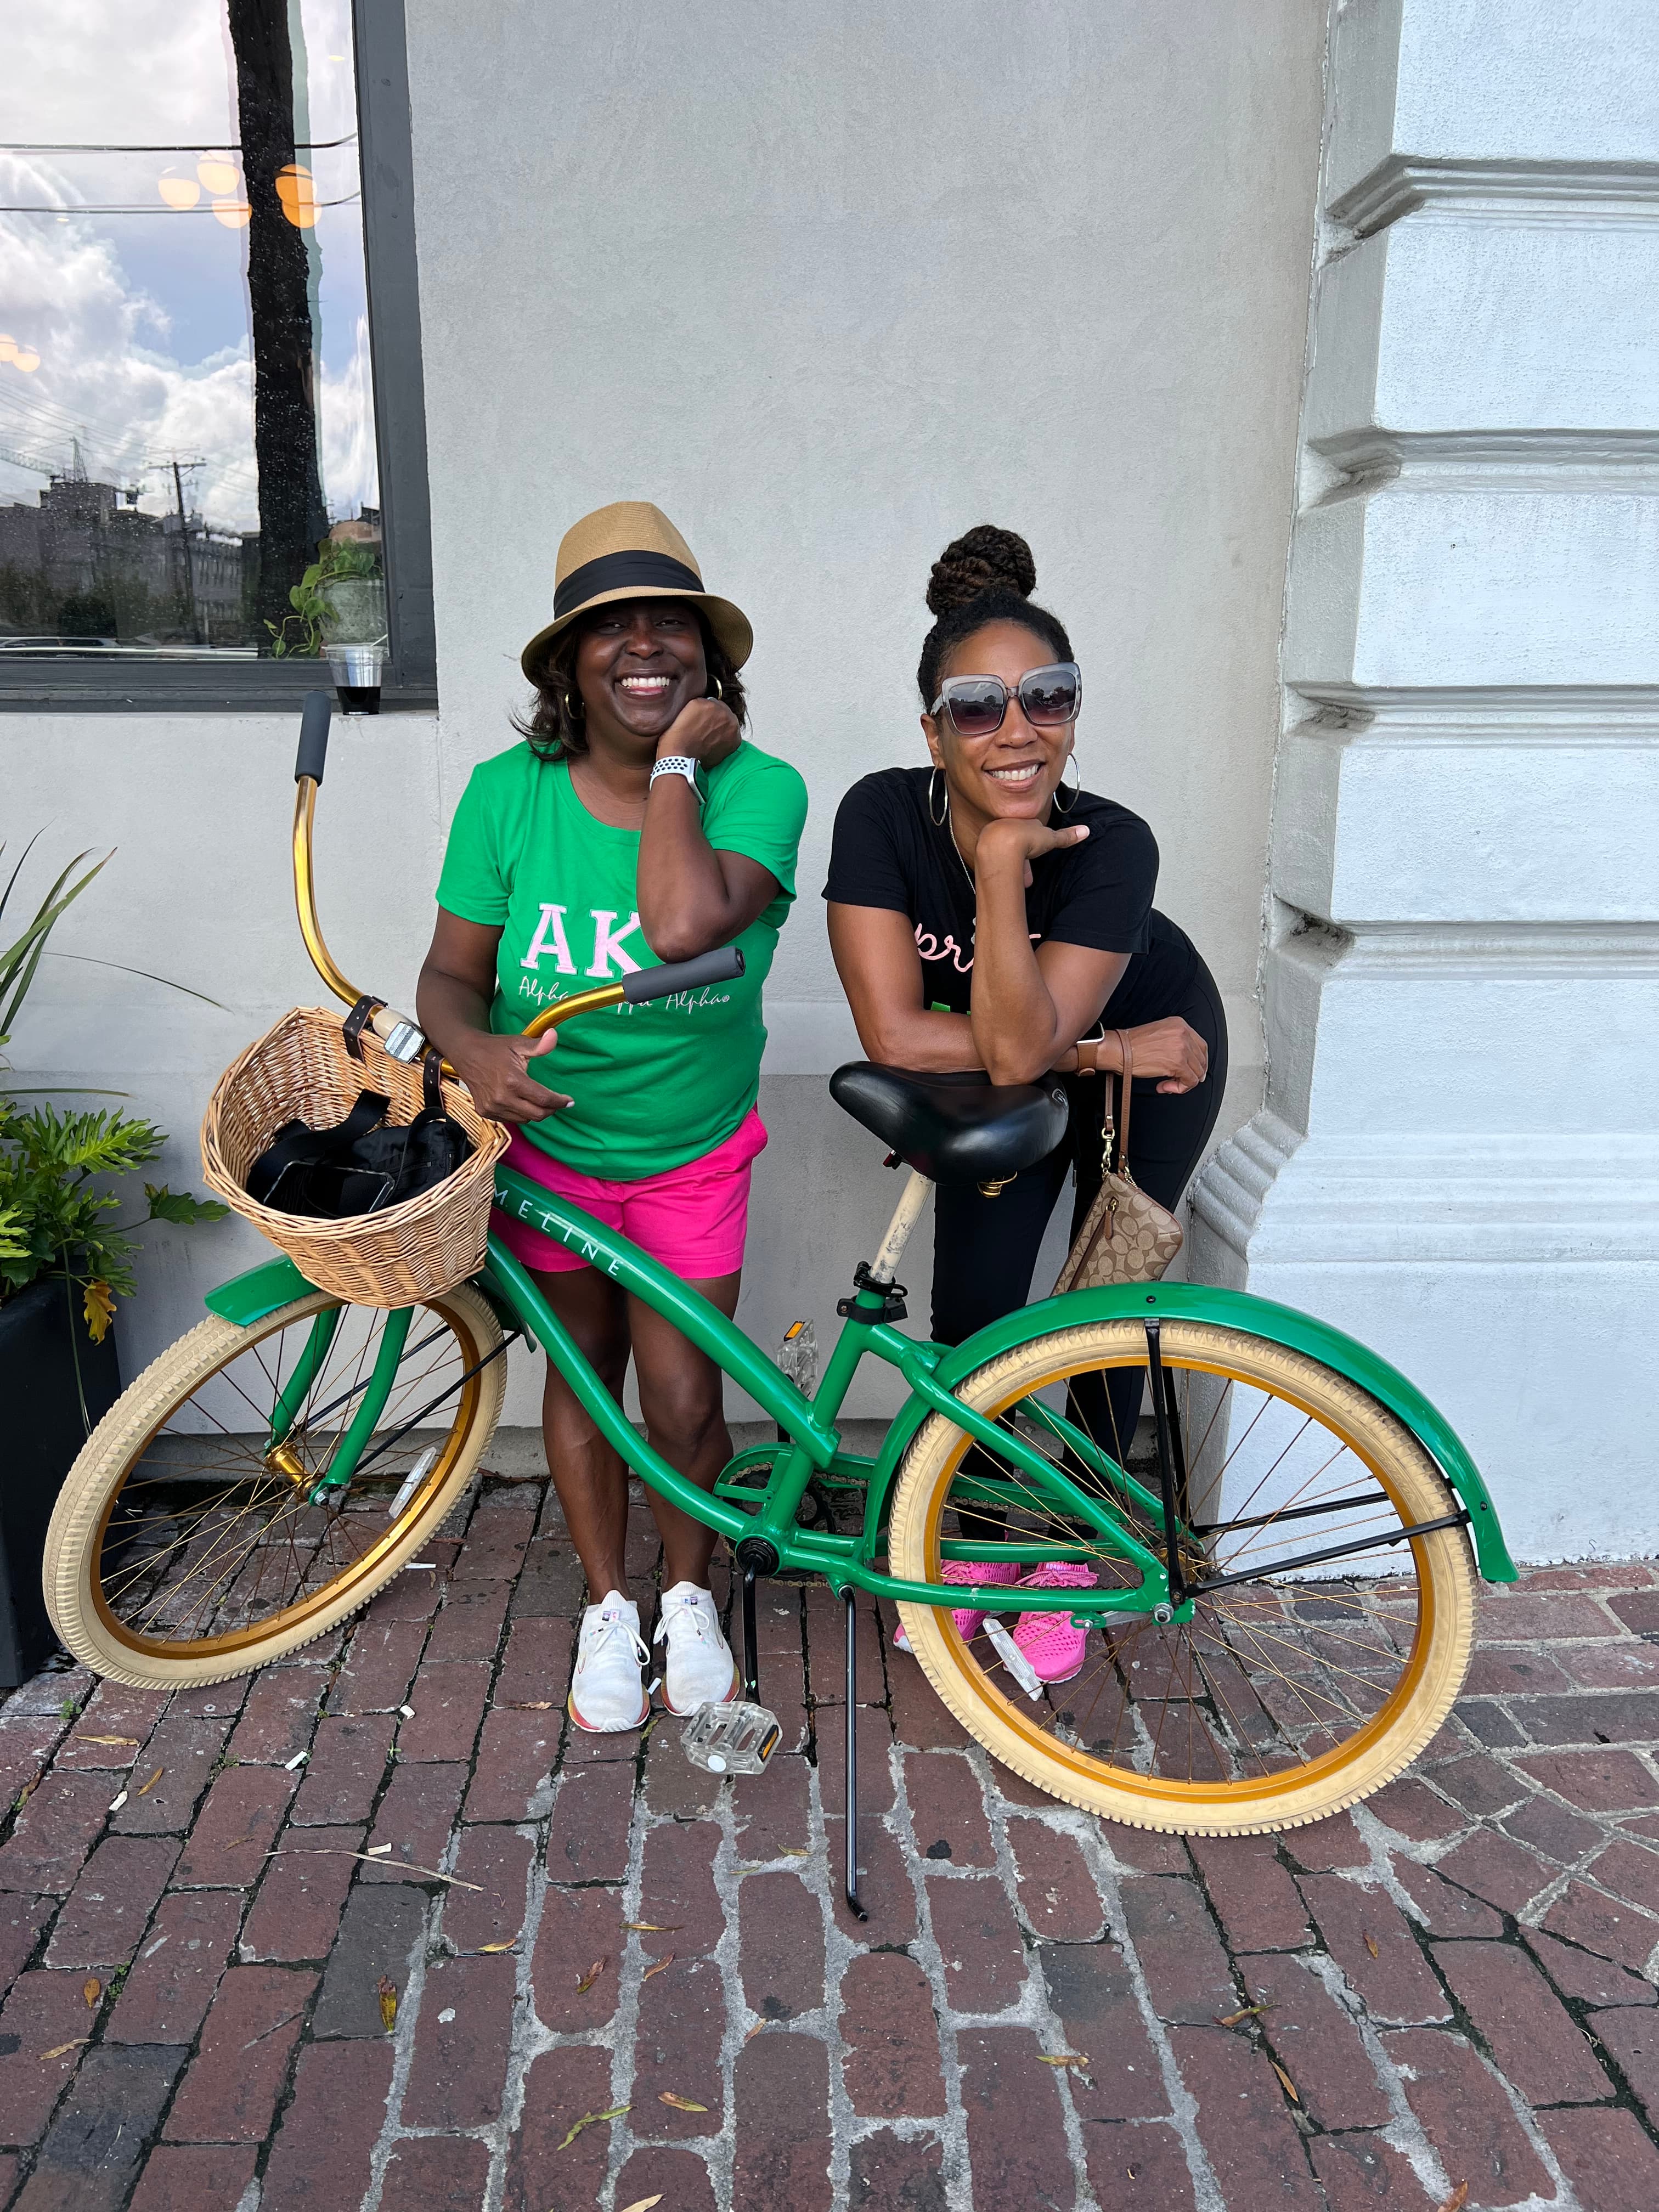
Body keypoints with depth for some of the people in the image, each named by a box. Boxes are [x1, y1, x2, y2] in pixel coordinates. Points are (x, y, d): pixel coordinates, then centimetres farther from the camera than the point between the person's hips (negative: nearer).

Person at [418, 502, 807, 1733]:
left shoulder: (758, 787, -18)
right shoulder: (508, 792, -13)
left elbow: (683, 923, -37)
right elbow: (452, 970, -8)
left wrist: (676, 761, -26)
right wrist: (474, 1049, -29)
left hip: (694, 1155, -1)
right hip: (548, 1138, 2)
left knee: (683, 1400, 2)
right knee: (583, 1369, 15)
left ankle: (690, 1594, 34)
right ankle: (609, 1607, 38)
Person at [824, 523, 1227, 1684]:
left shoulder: (1113, 844, -35)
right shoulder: (883, 814, -31)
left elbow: (1017, 1048, -41)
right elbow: (897, 1034, -35)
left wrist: (1006, 857, -48)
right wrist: (1105, 1051, -33)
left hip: (1154, 1042, -1)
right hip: (1004, 1058, 2)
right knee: (972, 1304, 1)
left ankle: (1073, 1551, 28)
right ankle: (980, 1539, 26)